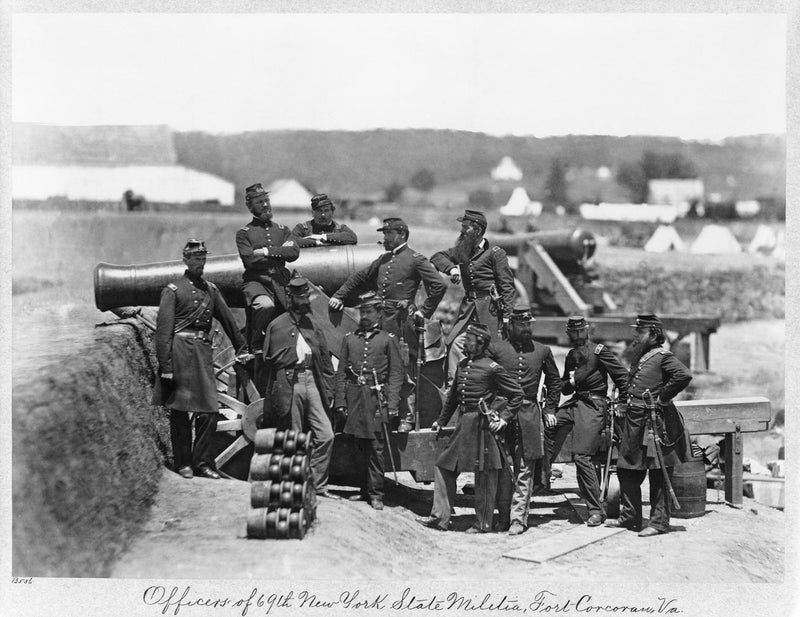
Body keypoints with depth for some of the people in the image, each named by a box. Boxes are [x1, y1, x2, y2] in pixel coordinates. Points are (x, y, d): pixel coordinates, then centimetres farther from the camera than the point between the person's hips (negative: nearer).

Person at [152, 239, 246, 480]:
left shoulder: (211, 289, 15)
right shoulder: (173, 290, -2)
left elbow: (228, 320, 21)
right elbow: (163, 330, -7)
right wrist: (165, 366, -13)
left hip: (204, 352, 5)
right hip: (181, 351, -5)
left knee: (209, 410, -1)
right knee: (180, 411, 2)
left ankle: (202, 462, 9)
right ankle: (183, 463, 11)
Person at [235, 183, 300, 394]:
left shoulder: (282, 230, 19)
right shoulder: (244, 233, 8)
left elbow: (294, 253, 1)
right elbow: (249, 260, -9)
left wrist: (267, 251, -7)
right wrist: (279, 252, -2)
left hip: (280, 283, 4)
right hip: (256, 282, -4)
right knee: (265, 306, -39)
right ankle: (258, 349, -23)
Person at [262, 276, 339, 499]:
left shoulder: (313, 325, 15)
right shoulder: (278, 325, 3)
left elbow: (326, 362, 15)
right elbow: (269, 360, 0)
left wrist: (328, 391, 9)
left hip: (312, 382, 4)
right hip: (289, 385, -4)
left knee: (325, 435, -4)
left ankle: (318, 485, 5)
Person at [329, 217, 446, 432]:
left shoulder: (415, 259, -3)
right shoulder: (384, 259, 19)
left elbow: (439, 286, -8)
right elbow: (360, 278, 26)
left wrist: (424, 311, -6)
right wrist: (339, 296, 16)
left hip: (402, 321, -7)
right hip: (381, 319, 7)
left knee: (404, 370, -6)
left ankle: (407, 418, -2)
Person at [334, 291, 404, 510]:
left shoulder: (388, 339, 5)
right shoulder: (349, 338, 12)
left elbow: (396, 373, 1)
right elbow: (341, 372, 11)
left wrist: (392, 404, -8)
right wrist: (340, 401, 3)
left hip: (377, 398, -3)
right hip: (354, 398, 3)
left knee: (376, 447, -5)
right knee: (359, 445, 6)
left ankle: (375, 493, -1)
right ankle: (365, 488, 18)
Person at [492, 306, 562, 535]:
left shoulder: (542, 351, 8)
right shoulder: (497, 350, 3)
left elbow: (554, 381, 19)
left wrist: (549, 409, 14)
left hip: (530, 415, 1)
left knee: (524, 471, -1)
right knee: (502, 469, 1)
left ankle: (518, 518, 2)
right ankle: (504, 515, 12)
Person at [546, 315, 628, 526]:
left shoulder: (599, 351, -6)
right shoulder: (571, 355, 17)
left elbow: (622, 376, -7)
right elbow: (564, 388, 25)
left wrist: (621, 404, -7)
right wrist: (570, 383, 1)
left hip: (594, 406, -8)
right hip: (574, 403, 8)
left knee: (581, 456, -12)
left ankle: (596, 510, -7)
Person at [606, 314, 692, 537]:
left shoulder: (663, 357, -10)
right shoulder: (639, 357, 16)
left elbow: (684, 375, -25)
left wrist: (662, 397, -18)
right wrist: (625, 402, 12)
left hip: (655, 423, -9)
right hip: (633, 422, 9)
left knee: (658, 475, -2)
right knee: (627, 471, 12)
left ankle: (659, 522, 2)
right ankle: (630, 517, 22)